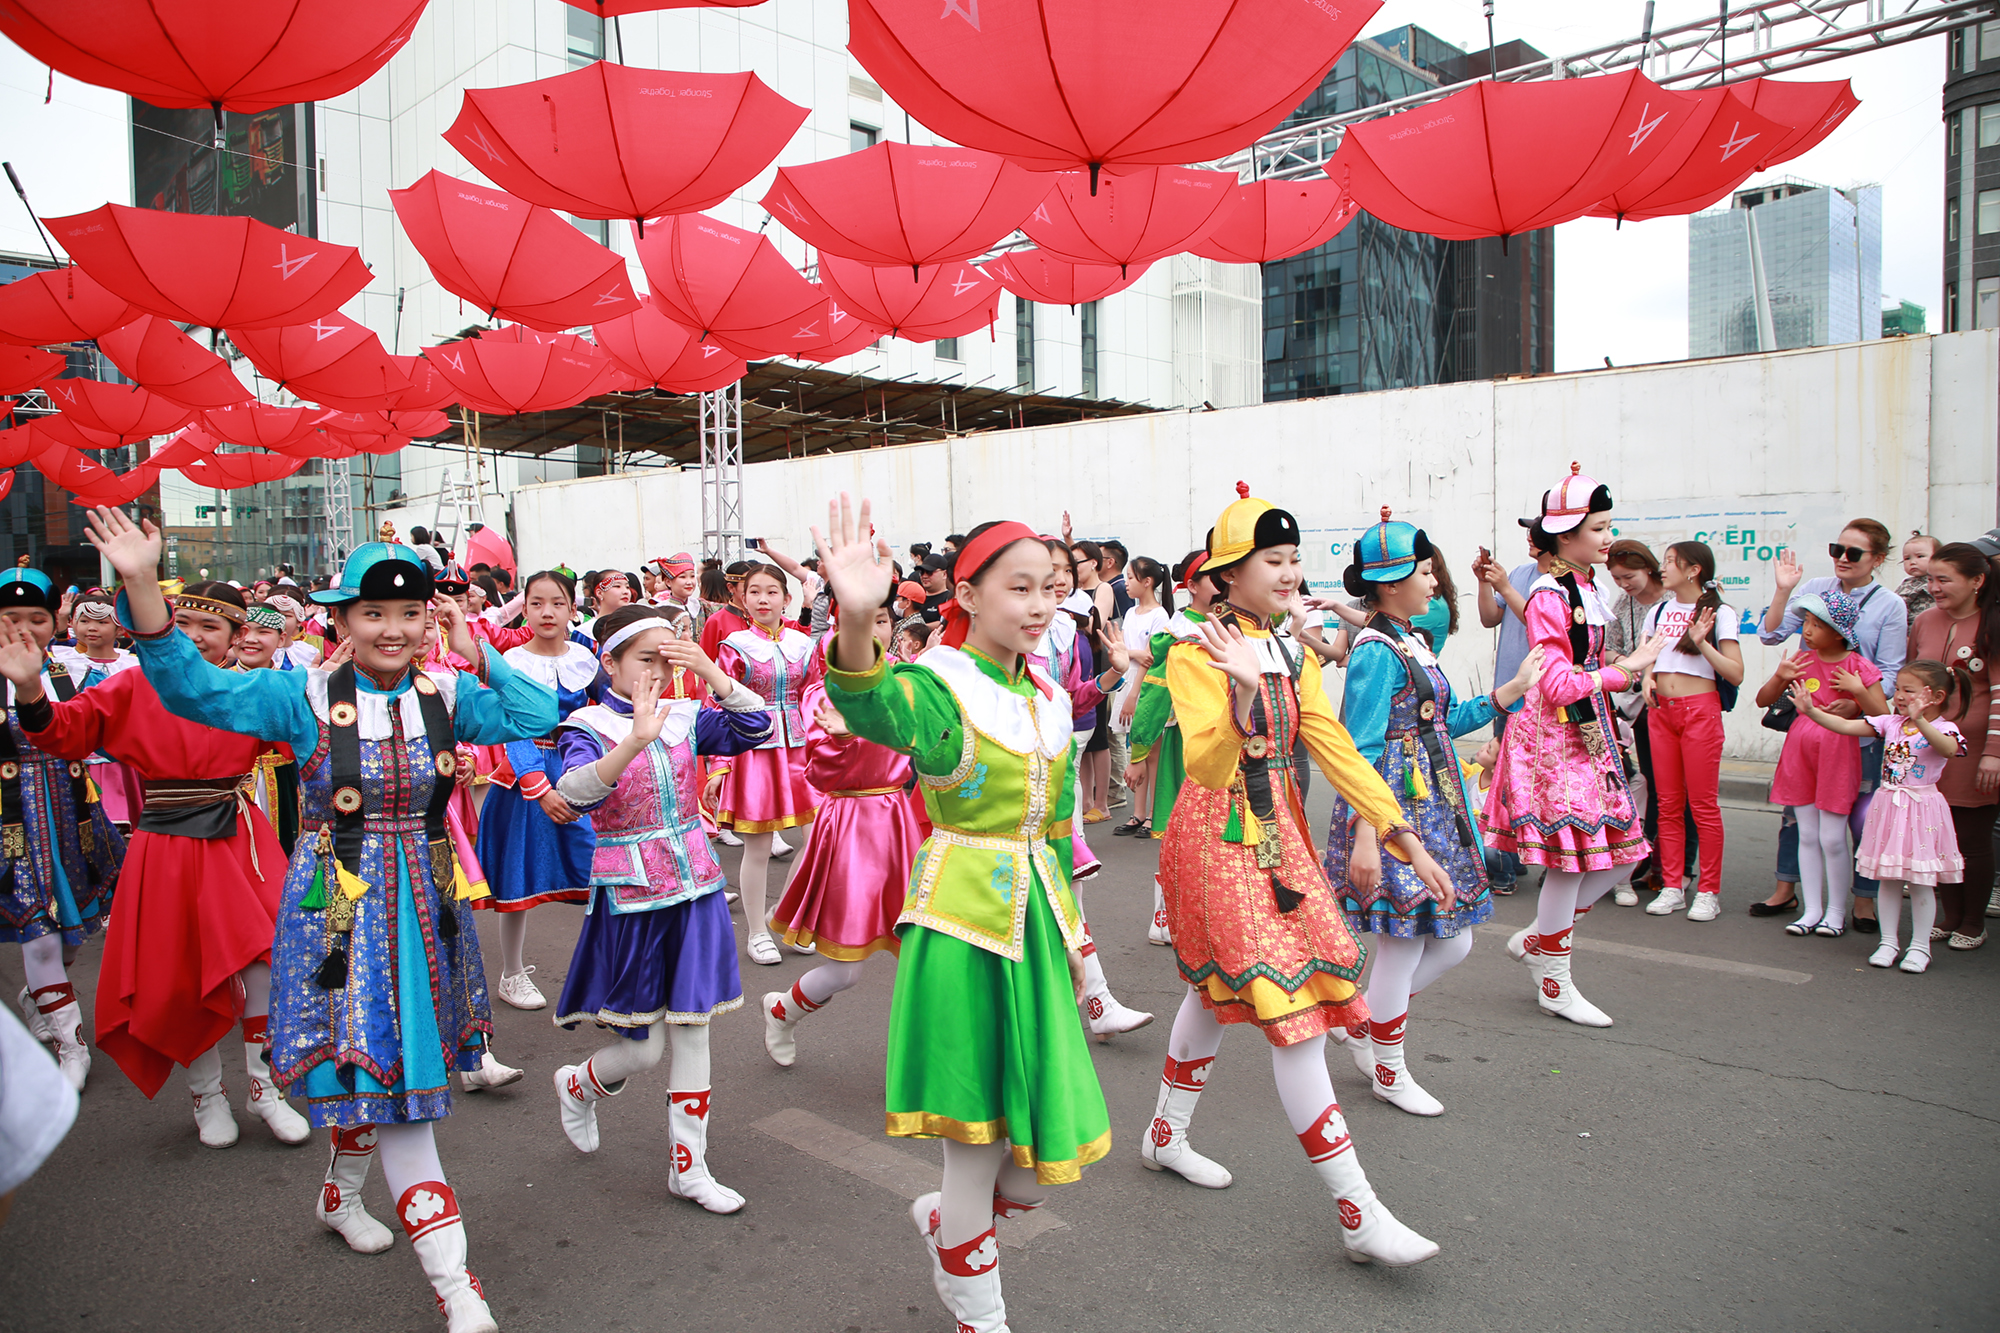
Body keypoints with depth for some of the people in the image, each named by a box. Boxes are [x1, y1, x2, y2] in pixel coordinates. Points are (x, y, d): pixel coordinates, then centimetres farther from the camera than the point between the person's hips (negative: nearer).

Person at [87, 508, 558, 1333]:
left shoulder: (446, 696, 1)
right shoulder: (306, 697, -5)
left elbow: (540, 716, -6)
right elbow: (191, 688, -11)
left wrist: (478, 657, -9)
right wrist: (142, 585, -20)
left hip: (425, 904, 4)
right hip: (338, 909, -4)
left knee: (392, 1073, 18)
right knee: (384, 1078, -5)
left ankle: (341, 1194, 48)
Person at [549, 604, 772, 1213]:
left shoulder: (686, 716, 1)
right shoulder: (589, 726, -10)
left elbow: (755, 727, -12)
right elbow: (574, 790, -30)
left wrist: (710, 671, -22)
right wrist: (636, 740, -45)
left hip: (695, 891, 4)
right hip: (630, 899, -4)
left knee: (691, 1033, 9)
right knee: (643, 1048, 4)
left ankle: (688, 1167, 24)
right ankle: (577, 1086, 40)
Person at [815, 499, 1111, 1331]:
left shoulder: (1049, 698, 10)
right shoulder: (940, 685, -13)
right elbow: (874, 709, -39)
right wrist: (856, 623, -58)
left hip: (1033, 921, 7)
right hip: (962, 924, -7)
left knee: (1049, 1147, 12)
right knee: (973, 1136, 4)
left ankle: (944, 1223, 43)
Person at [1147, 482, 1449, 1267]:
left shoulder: (1295, 656, 8)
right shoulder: (1197, 654, -15)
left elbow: (1337, 751, 1)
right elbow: (1205, 764, -26)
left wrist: (1406, 839, -7)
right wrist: (1242, 687, -42)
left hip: (1279, 835, 8)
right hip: (1219, 841, -8)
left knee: (1219, 989, 20)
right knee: (1294, 1015, -8)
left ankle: (1166, 1137, 40)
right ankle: (1360, 1217, -1)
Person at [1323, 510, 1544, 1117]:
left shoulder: (1412, 641, 12)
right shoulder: (1376, 652, -16)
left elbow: (1441, 721, 18)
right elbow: (1362, 752, -20)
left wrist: (1512, 690, 14)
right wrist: (1364, 838, -23)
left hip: (1434, 807, 10)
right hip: (1395, 809, -10)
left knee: (1454, 939, 13)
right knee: (1402, 945, 2)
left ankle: (1360, 1019, 30)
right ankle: (1389, 1072, 21)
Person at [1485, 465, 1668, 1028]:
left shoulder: (1588, 588, 13)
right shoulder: (1550, 595, -14)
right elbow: (1558, 684, -20)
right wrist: (1626, 667, -16)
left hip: (1589, 733, 9)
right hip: (1554, 735, -9)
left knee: (1621, 850, 9)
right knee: (1570, 856, -3)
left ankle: (1535, 939, 24)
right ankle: (1554, 982, 12)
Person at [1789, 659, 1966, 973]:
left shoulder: (1943, 729, -9)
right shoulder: (1890, 723, 5)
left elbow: (1948, 749, -32)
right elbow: (1847, 727, -1)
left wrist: (1920, 722, -48)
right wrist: (1810, 710, -12)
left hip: (1921, 810, -4)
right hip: (1888, 806, 4)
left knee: (1920, 882, 3)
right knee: (1888, 879, 9)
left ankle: (1920, 946, 16)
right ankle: (1888, 942, 18)